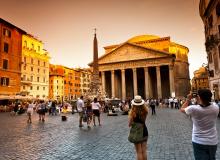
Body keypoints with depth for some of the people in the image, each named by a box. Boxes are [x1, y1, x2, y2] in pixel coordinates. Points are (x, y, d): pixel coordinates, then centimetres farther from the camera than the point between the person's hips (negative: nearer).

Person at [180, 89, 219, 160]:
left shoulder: (194, 109, -22)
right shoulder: (215, 107, -12)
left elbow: (182, 109, -2)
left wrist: (188, 99, 5)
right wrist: (199, 101, 8)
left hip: (199, 142, -4)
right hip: (213, 141, 4)